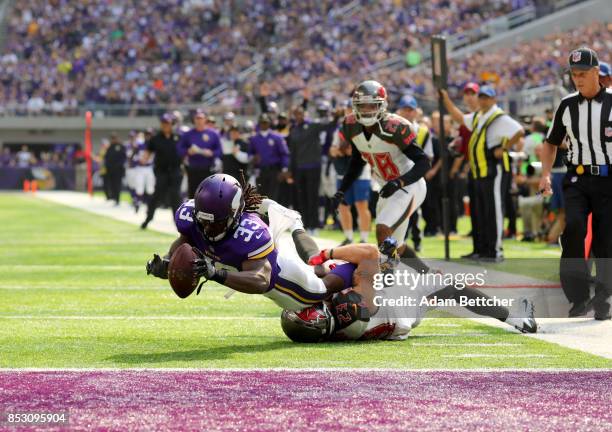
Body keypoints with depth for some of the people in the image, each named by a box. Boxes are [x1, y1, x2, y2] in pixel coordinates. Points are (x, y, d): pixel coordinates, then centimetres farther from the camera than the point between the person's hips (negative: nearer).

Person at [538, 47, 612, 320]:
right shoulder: (567, 105, 10)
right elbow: (552, 142, 22)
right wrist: (546, 174, 8)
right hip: (577, 180, 2)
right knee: (573, 228, -21)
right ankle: (578, 297, -17)